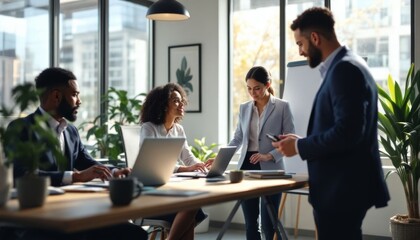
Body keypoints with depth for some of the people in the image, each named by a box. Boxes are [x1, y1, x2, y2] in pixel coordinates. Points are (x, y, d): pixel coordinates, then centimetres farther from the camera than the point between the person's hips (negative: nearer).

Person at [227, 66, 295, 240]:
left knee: (268, 223, -4)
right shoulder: (244, 108, 11)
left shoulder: (282, 107, -2)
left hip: (270, 169, -4)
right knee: (250, 222, 7)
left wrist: (270, 156, -19)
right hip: (247, 167, 4)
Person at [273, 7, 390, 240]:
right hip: (342, 185, 10)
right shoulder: (344, 66, 15)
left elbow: (348, 132, -25)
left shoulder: (345, 69, -17)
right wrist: (302, 141, 9)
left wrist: (299, 146, -13)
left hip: (342, 188, -10)